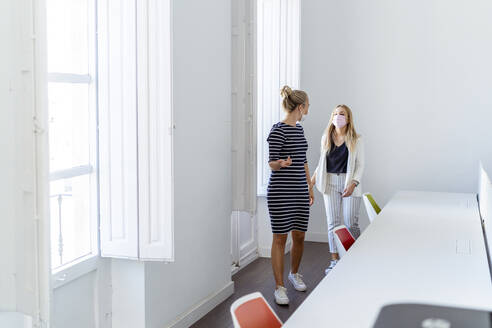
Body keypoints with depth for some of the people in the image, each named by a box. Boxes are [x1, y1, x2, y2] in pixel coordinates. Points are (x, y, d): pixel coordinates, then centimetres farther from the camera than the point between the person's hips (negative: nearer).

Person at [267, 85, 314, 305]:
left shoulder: (299, 129, 14)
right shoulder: (278, 130, -12)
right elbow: (272, 163, -11)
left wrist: (310, 186, 22)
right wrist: (281, 163, -33)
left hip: (300, 191, 8)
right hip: (281, 190, -8)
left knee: (299, 236, 11)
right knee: (280, 238, -2)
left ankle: (294, 273, 35)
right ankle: (279, 287, 6)